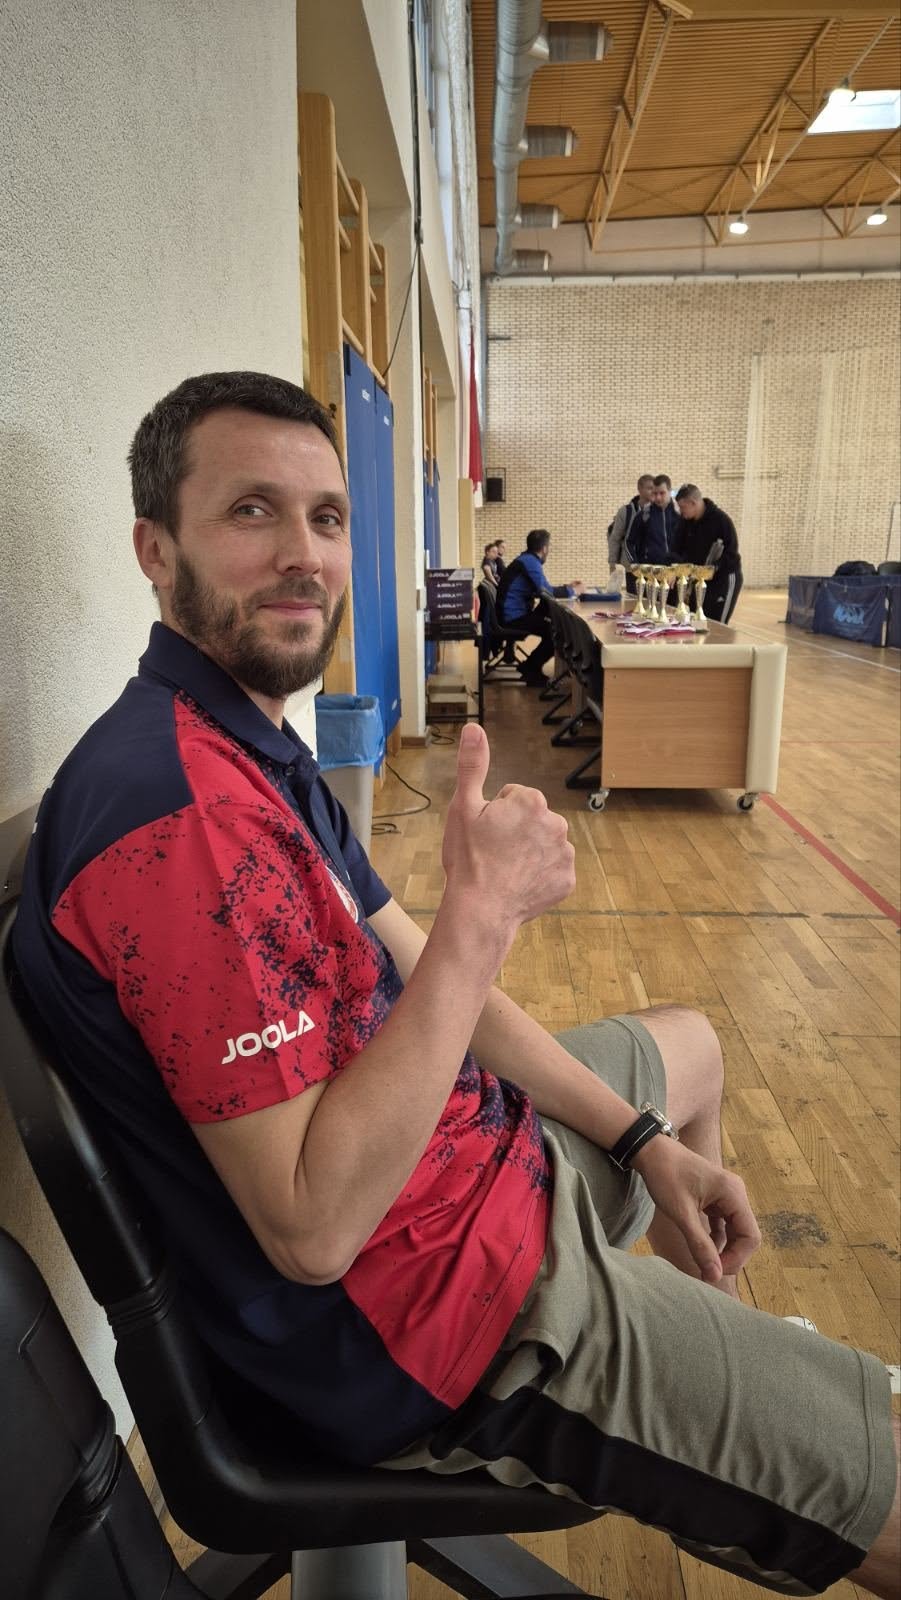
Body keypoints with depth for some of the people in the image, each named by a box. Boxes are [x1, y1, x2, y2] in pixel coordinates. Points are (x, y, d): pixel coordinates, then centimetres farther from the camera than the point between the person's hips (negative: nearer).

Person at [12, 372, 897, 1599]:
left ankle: (713, 1330, 47)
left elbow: (419, 981, 6)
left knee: (689, 1043, 30)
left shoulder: (255, 748, 5)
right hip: (424, 1321, -10)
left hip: (475, 1145, 10)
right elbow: (315, 1227, -29)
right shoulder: (179, 813, -29)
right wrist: (484, 911, -29)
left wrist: (644, 1140, 4)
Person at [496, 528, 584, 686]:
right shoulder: (530, 561, -16)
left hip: (515, 613, 10)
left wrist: (568, 585, 18)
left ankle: (530, 666, 17)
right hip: (514, 617, -10)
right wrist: (572, 591, -14)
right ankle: (532, 671, -3)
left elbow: (541, 588, 23)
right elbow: (545, 591, -27)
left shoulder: (528, 559, 14)